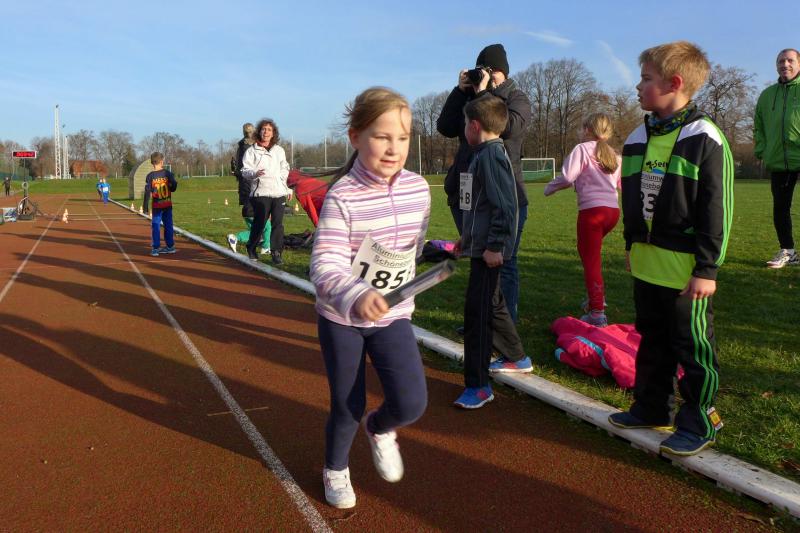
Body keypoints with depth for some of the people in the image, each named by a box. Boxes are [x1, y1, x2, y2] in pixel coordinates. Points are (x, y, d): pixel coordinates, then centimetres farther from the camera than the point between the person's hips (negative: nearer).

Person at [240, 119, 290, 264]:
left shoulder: (279, 150, 18)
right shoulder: (251, 151, 4)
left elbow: (284, 169, 25)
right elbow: (245, 171, -1)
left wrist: (287, 189, 18)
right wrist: (255, 173, -23)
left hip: (279, 192, 3)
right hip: (261, 192, -3)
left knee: (278, 223, -2)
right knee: (259, 222, -1)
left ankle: (276, 252, 3)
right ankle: (251, 249, 19)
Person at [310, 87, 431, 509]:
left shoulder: (419, 188, -7)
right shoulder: (341, 196, -22)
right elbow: (325, 267, -31)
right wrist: (356, 296, -49)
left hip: (392, 316, 3)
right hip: (341, 318, -3)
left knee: (411, 403, -8)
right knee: (347, 406, 10)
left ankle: (379, 428, 30)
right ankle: (335, 469, 42)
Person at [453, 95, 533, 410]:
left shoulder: (491, 155, -16)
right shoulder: (485, 154, 15)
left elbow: (505, 205, -23)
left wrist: (494, 246, -22)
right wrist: (468, 236, 25)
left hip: (488, 250, -11)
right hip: (481, 245, 11)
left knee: (477, 312, -8)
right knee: (491, 304, 21)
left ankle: (478, 385, -1)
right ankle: (516, 358, 38)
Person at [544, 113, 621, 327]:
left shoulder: (582, 149, -3)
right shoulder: (613, 155, 18)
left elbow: (566, 177, -12)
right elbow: (621, 183, 21)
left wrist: (549, 188, 6)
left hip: (592, 209, -7)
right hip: (613, 209, 7)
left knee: (591, 260, -4)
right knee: (590, 251, 26)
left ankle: (597, 314, -5)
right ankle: (596, 297, 28)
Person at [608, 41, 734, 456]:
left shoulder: (705, 139, -13)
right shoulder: (637, 138, 8)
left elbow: (717, 210, -13)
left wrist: (707, 269, -15)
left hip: (686, 270, -7)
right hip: (646, 265, 7)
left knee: (693, 349, 6)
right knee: (652, 343, 18)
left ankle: (698, 422, 22)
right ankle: (651, 408, 33)